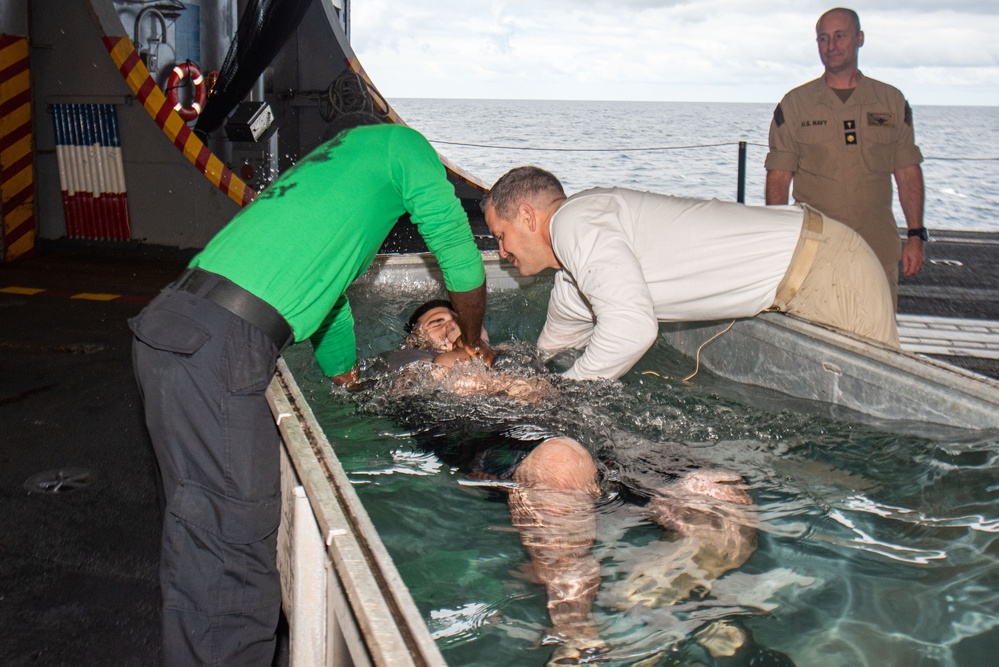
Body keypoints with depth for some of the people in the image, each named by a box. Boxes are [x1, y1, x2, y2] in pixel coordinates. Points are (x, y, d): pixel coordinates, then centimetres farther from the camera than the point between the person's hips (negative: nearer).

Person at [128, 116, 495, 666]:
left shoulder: (310, 167, 36)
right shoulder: (399, 142, 14)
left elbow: (328, 298, 43)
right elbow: (460, 257, 15)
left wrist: (350, 379, 54)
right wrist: (473, 341, 32)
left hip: (170, 326, 9)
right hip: (218, 348, -9)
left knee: (200, 540, 16)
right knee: (233, 548, -5)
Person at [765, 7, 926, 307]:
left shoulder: (892, 102, 10)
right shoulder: (794, 105, 4)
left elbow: (908, 173, 11)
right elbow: (778, 178, 2)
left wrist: (916, 235, 3)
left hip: (878, 249, 2)